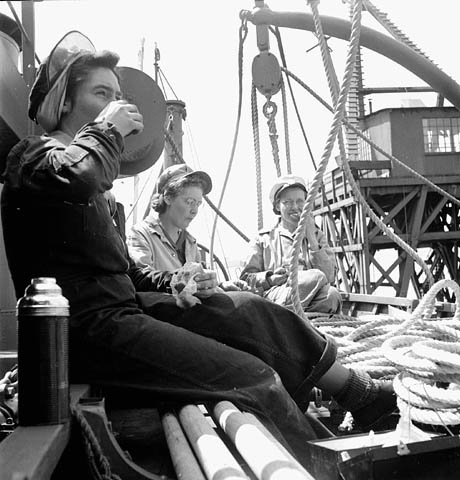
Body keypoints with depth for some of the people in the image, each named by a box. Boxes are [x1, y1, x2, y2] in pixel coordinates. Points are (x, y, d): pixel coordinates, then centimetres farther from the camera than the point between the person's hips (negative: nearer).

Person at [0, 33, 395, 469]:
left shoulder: (100, 190, 23)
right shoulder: (35, 154, -4)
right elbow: (75, 180, -32)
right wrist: (107, 129, -12)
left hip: (120, 306, 9)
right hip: (88, 330, -9)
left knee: (251, 311, 4)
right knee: (254, 378, -15)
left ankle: (357, 392, 13)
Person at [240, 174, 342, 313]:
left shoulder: (317, 235, 24)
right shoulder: (263, 238, 18)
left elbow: (330, 277, 8)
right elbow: (246, 278, 10)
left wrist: (311, 239, 3)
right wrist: (270, 278, -11)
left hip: (309, 301, 3)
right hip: (273, 294, -2)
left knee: (332, 294, -33)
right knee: (317, 277, -31)